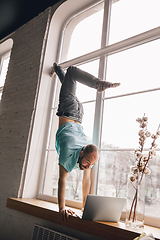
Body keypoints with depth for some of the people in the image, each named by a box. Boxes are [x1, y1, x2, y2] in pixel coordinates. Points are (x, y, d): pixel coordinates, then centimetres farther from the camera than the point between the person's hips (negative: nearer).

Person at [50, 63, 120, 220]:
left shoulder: (91, 156, -27)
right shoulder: (69, 152, -40)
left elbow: (87, 180, -16)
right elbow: (62, 179, -35)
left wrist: (85, 206, -11)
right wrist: (61, 207, -34)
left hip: (76, 118, 2)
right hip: (67, 111, -2)